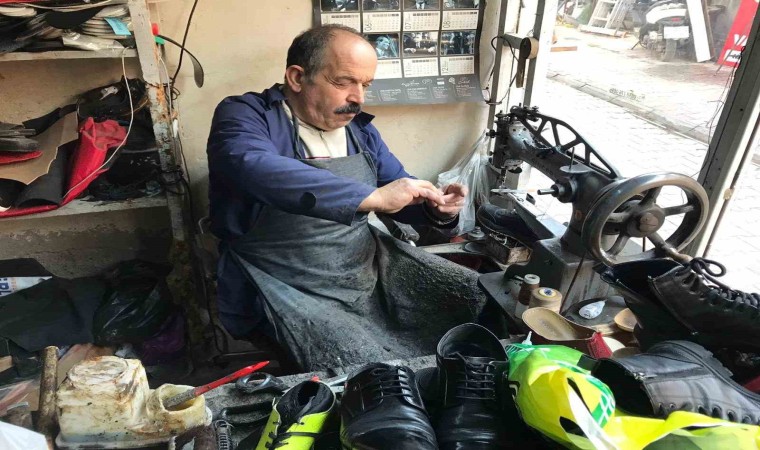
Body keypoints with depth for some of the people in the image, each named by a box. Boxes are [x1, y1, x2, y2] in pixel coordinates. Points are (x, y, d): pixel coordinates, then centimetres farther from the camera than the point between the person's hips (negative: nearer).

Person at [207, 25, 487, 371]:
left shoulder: (358, 128, 8)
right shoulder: (244, 115, -10)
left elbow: (398, 194, 15)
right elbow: (257, 170, -33)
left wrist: (436, 208, -8)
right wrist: (373, 197, -37)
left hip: (371, 265, 6)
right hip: (292, 288, -6)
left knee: (478, 296, 1)